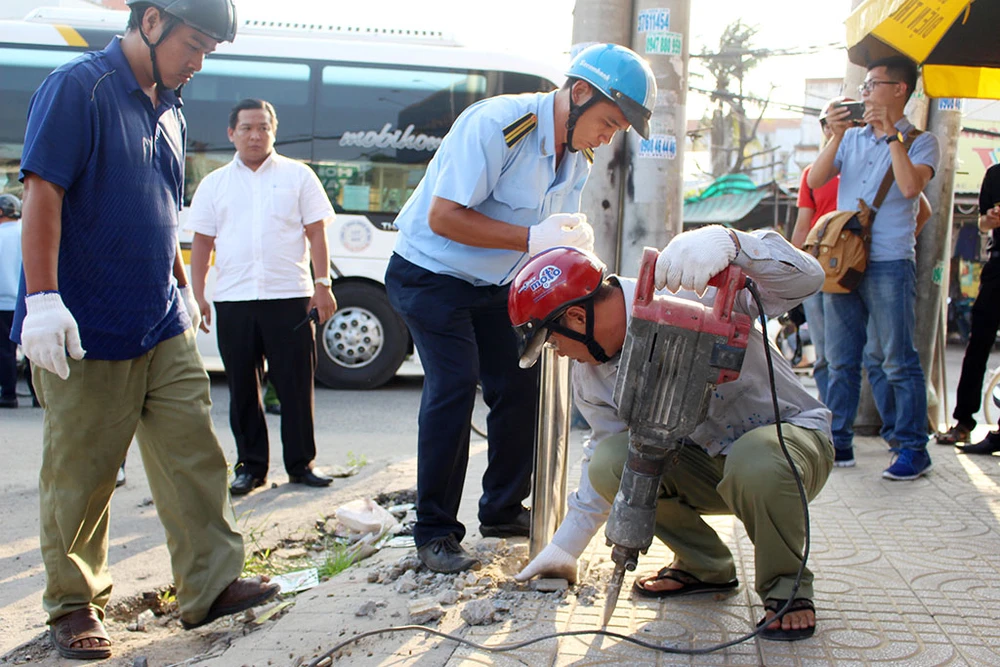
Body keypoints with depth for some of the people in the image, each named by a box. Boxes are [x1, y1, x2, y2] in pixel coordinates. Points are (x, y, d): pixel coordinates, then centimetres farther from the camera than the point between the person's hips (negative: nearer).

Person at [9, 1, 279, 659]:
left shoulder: (169, 110, 14)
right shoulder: (78, 87, -10)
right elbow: (42, 191, -18)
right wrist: (42, 297, -25)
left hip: (164, 327, 7)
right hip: (86, 332, -7)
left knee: (195, 455, 5)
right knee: (81, 477, 5)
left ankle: (212, 584, 13)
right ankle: (74, 605, 20)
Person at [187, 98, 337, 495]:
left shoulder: (298, 176, 8)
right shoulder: (214, 183, 13)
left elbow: (316, 234, 5)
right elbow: (201, 243, 12)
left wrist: (323, 284, -3)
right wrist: (197, 296, 5)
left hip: (289, 297, -2)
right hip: (233, 299, 2)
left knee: (296, 386, 1)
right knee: (242, 388, 6)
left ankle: (301, 463, 11)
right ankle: (250, 466, 16)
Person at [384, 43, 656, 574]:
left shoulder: (578, 156, 1)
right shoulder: (494, 125, -26)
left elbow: (559, 229, 8)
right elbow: (443, 217, -29)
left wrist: (575, 241, -16)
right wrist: (532, 239, -33)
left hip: (493, 284, 8)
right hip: (431, 274, -8)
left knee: (520, 386, 4)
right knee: (453, 385, -17)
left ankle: (503, 510, 20)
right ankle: (434, 534, -9)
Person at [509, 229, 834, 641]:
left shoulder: (692, 289, -24)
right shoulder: (589, 374, -2)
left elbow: (805, 278, -32)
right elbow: (602, 459, 11)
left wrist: (727, 242, -50)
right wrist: (564, 548, 13)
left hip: (791, 436, -5)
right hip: (708, 464, 6)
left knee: (754, 464, -39)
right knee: (609, 461, -18)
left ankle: (787, 587, -9)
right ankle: (705, 566, 6)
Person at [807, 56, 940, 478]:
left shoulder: (920, 142, 2)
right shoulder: (853, 138, 15)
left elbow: (911, 187, -16)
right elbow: (815, 181, 4)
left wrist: (891, 135, -13)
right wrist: (836, 137, -7)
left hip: (889, 264, -5)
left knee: (898, 361, -3)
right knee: (841, 360, 8)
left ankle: (913, 450, 4)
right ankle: (838, 443, 16)